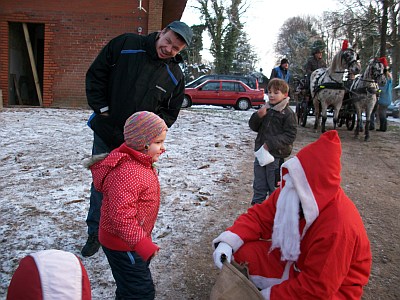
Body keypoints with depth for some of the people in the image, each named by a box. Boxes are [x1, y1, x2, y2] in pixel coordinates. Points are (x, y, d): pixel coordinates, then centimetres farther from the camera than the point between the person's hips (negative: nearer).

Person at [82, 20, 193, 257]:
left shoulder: (175, 77, -3)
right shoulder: (125, 44, -8)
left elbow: (170, 112, 7)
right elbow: (96, 74, -1)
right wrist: (102, 108, -7)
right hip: (106, 133, 0)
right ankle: (95, 234, 29)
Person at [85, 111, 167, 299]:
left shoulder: (138, 163, 3)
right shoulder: (127, 173, -32)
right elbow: (121, 216, -37)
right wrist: (144, 246, -38)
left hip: (131, 240, 10)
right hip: (123, 245, -10)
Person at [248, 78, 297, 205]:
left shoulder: (288, 113, -11)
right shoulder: (265, 109, 7)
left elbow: (290, 135, -15)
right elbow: (253, 126, 11)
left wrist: (270, 144, -22)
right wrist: (258, 115, -10)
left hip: (276, 155, -5)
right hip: (261, 153, 6)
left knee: (275, 186, 8)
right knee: (259, 184, 17)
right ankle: (257, 204, 32)